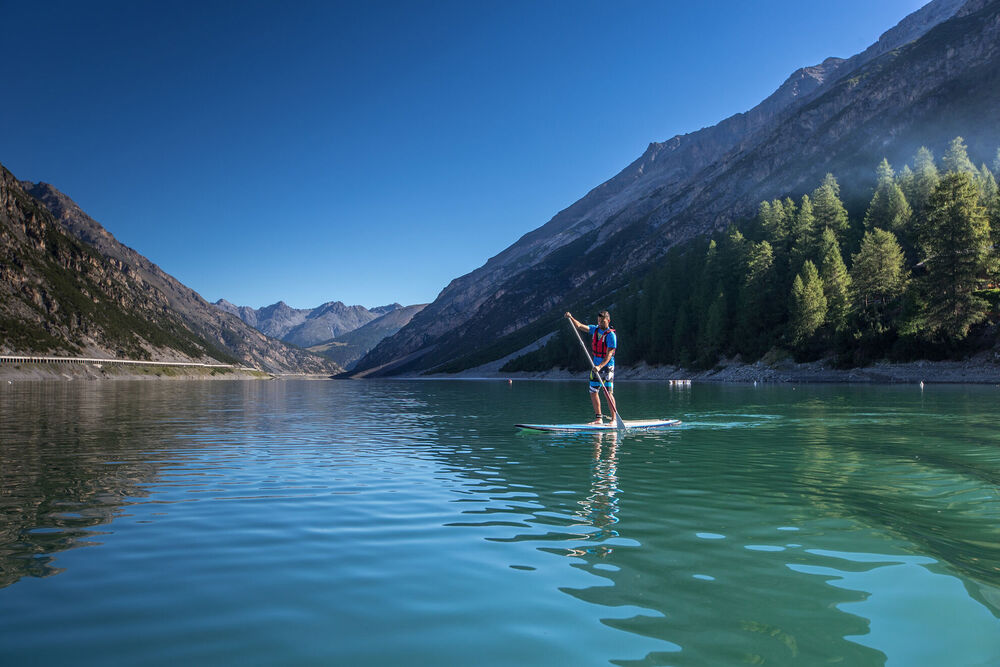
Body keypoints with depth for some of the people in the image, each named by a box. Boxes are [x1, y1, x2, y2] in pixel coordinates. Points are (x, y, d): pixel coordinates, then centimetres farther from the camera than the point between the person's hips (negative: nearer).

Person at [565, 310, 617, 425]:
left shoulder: (611, 335, -13)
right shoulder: (595, 329, 8)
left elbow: (609, 354, -19)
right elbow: (580, 326, 7)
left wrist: (600, 366, -29)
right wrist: (571, 318, -10)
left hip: (607, 366, -7)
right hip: (596, 365, 7)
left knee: (609, 393, -10)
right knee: (593, 392, 6)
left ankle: (613, 419, -4)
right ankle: (598, 418, 13)